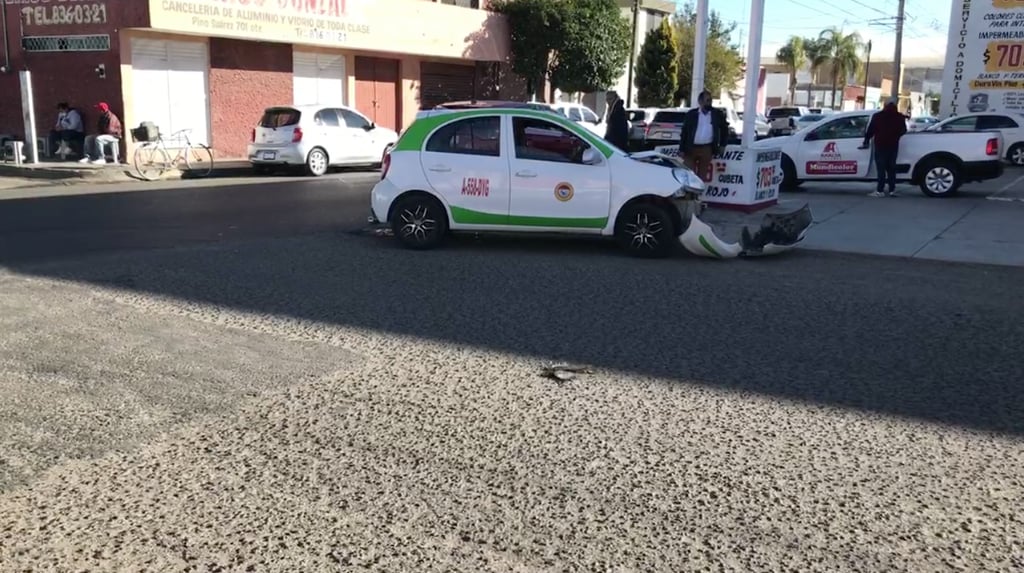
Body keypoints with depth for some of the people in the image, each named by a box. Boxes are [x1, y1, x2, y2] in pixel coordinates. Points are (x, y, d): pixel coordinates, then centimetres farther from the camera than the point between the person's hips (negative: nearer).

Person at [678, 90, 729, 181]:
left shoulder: (717, 114, 5)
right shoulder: (691, 114, 1)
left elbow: (724, 128, 18)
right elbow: (684, 132, 1)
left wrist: (723, 145, 12)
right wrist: (681, 150, -4)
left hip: (707, 149, 1)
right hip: (691, 148, -1)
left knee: (703, 175, 6)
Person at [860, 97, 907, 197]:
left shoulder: (877, 116, -2)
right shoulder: (900, 117, 5)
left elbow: (870, 130, -1)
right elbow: (903, 131, 13)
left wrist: (866, 141, 9)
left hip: (880, 145, -3)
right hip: (893, 145, 3)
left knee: (881, 168, -5)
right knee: (891, 167, 9)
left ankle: (880, 190, -10)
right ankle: (892, 190, 7)